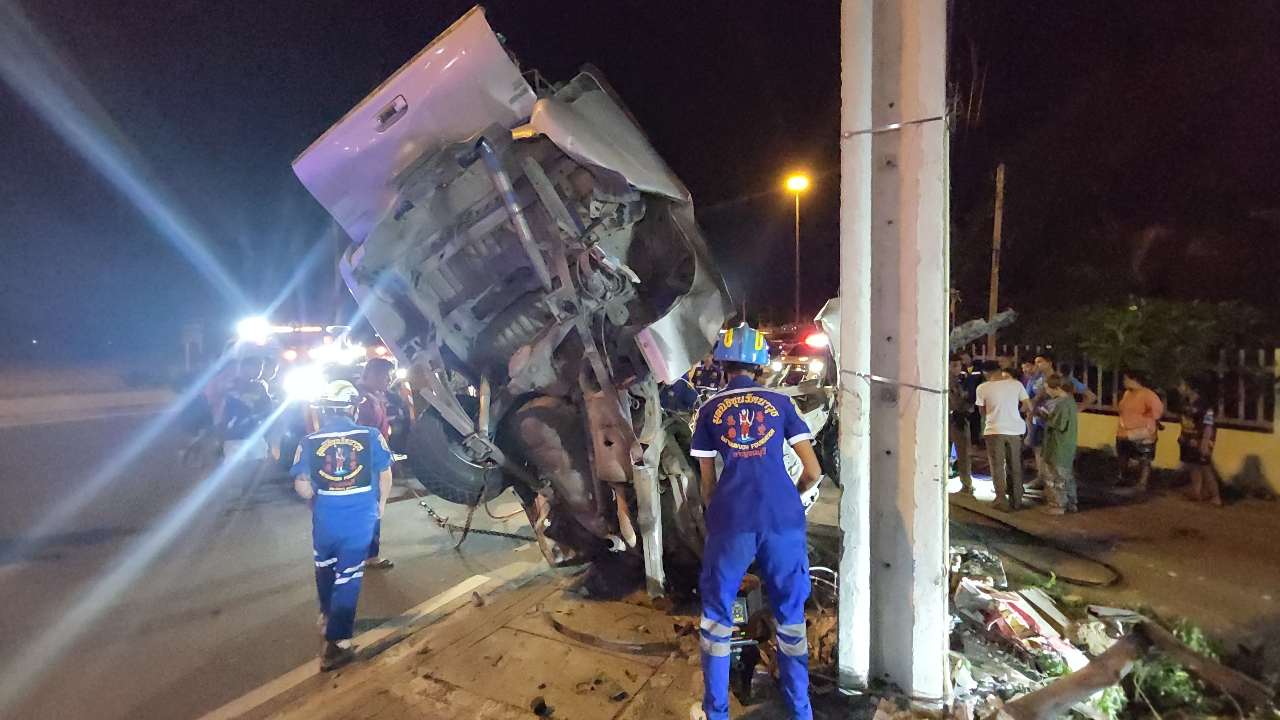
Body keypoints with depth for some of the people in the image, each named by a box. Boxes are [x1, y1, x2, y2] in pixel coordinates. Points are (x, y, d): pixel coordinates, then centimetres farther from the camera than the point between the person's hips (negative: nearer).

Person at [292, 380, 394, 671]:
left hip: (325, 519, 2)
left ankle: (328, 615, 47)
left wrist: (316, 499, 12)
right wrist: (381, 502, 15)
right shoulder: (371, 436, -11)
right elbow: (385, 475, -2)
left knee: (325, 569, 27)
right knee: (348, 576, 7)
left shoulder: (309, 442, -9)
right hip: (361, 518, -2)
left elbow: (302, 486, -10)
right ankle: (338, 640, 7)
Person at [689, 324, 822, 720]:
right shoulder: (780, 402, 10)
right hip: (783, 519, 1)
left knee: (716, 614, 16)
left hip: (731, 520, -1)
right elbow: (813, 471, 9)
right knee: (791, 615, 17)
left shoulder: (709, 409, 10)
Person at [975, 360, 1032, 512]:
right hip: (1015, 431, 3)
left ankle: (1002, 501, 5)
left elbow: (983, 412, 3)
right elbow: (1028, 407, 3)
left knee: (998, 467, 6)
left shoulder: (982, 388, -7)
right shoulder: (1016, 384, -1)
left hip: (994, 431, -3)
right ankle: (1016, 501, 22)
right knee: (1015, 467, 14)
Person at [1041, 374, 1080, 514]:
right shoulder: (1070, 400, 8)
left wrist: (1046, 417, -8)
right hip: (1067, 446, 10)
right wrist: (1048, 416, 1)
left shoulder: (1062, 403, -22)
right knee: (1067, 474, 18)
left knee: (1056, 475, 1)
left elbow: (1057, 424, -22)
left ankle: (1059, 505, 9)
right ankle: (1071, 502, 28)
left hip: (1059, 447, -10)